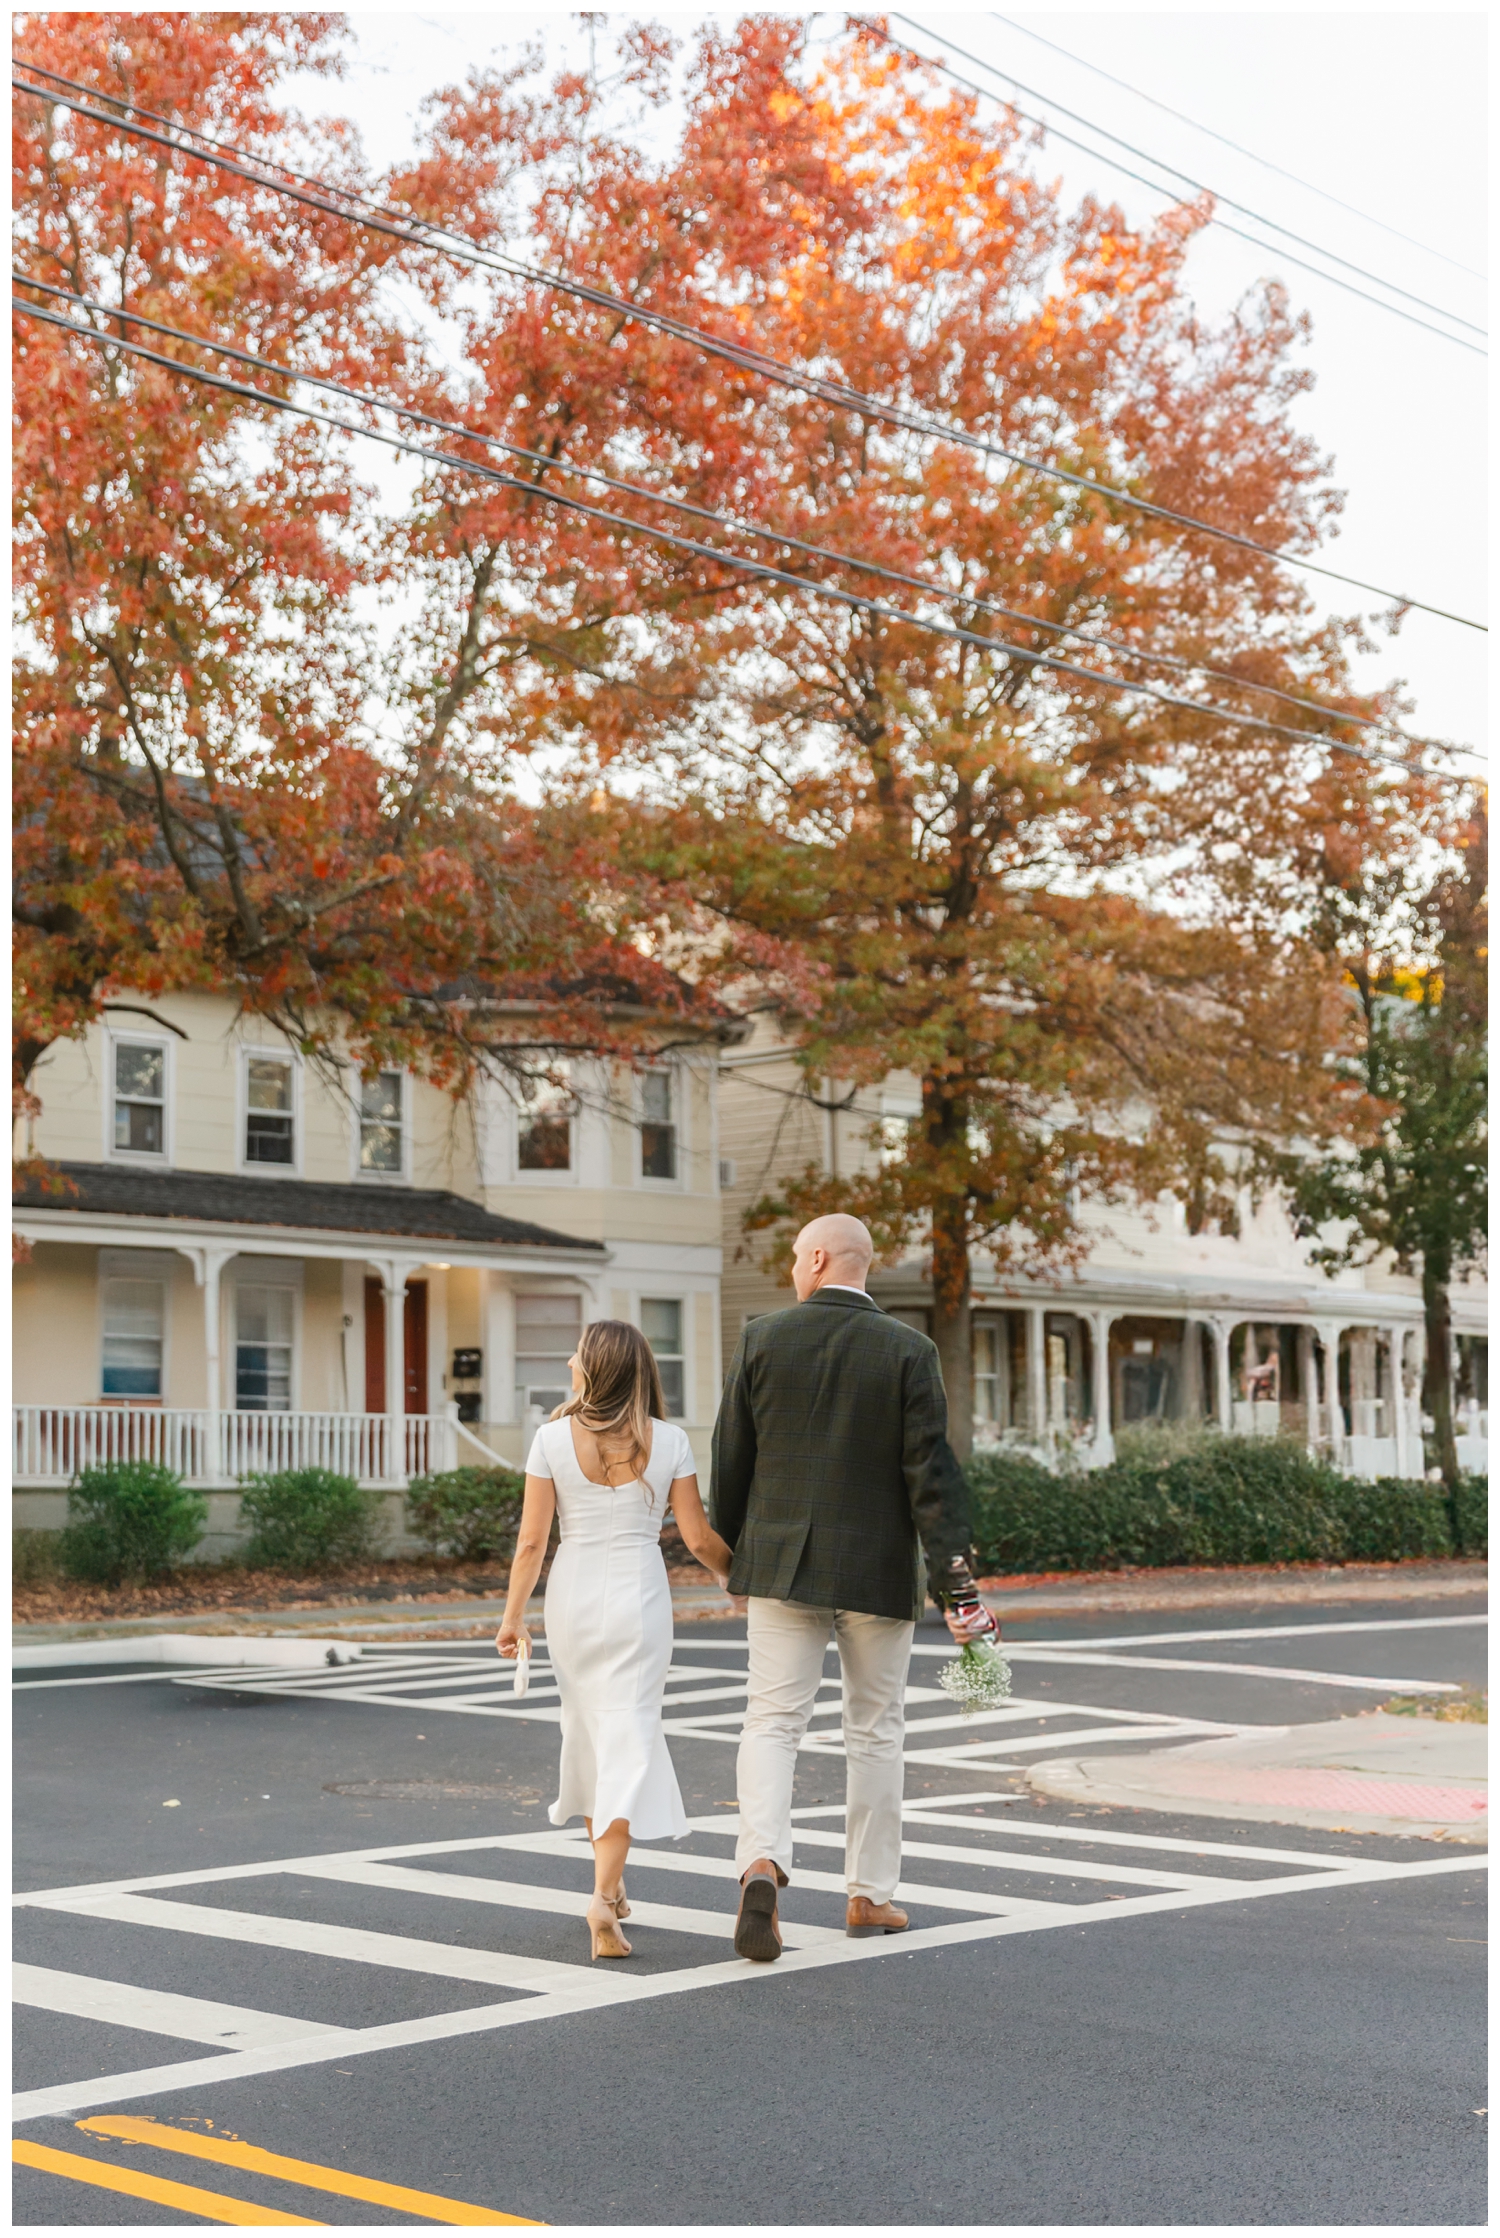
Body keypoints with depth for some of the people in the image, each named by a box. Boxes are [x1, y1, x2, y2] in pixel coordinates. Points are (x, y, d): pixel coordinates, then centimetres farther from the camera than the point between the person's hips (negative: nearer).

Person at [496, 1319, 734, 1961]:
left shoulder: (553, 1439, -6)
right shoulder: (668, 1441, -5)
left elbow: (531, 1539, -5)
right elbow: (698, 1537, -3)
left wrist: (512, 1616, 5)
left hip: (572, 1596, 2)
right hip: (639, 1597, -1)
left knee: (587, 1728, 19)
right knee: (628, 1739, -2)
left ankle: (609, 1880, 33)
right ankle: (604, 1896, -16)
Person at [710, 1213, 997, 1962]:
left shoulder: (762, 1339, -2)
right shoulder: (908, 1351, -5)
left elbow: (731, 1457, 2)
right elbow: (930, 1469, -10)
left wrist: (729, 1546, 17)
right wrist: (954, 1574, -9)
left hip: (782, 1562, 0)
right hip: (878, 1569, 0)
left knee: (772, 1722, 2)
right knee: (875, 1731, 12)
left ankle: (761, 1861, -21)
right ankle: (870, 1895, 18)